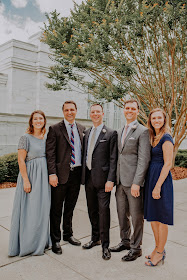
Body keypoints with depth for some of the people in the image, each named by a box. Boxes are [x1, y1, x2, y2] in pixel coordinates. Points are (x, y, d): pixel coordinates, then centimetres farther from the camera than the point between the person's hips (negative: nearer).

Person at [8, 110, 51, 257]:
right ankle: (29, 244, 15)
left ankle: (41, 241, 27)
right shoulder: (26, 138, -7)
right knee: (29, 209, 0)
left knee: (42, 208, 12)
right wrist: (26, 180, -17)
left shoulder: (45, 139, 11)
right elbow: (21, 160, -11)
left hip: (44, 176, 6)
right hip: (30, 175, -6)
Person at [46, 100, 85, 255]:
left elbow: (83, 149, 12)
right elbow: (50, 153, -8)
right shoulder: (55, 129, -4)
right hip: (61, 174, -4)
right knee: (56, 209, 7)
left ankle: (68, 234, 38)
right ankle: (55, 239, 24)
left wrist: (84, 171, 5)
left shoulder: (81, 129, 10)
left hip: (77, 173, 4)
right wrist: (52, 174, -17)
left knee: (70, 207, 19)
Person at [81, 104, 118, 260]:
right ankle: (95, 238, 34)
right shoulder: (87, 133, 14)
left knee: (104, 210, 0)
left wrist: (110, 180, -16)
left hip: (102, 178, -6)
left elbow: (113, 159, -9)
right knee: (92, 210, 16)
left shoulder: (111, 134, -5)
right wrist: (84, 175, 9)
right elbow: (85, 155, 15)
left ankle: (105, 245, 16)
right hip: (88, 177, 6)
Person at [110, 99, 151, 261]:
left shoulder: (143, 131, -8)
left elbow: (144, 159, -14)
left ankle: (136, 248, 23)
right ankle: (125, 241, 36)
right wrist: (115, 179, 13)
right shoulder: (120, 132, 15)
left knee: (136, 216, 6)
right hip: (120, 180, 7)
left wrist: (136, 183, -19)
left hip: (133, 181, -7)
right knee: (122, 214, 18)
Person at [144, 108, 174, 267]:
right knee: (152, 216, 17)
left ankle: (160, 253, 20)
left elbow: (168, 164, -17)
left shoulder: (166, 138, -13)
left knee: (161, 218, 4)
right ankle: (158, 248, 32)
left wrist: (158, 186, -19)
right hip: (151, 178, 9)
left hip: (161, 179, -9)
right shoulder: (153, 138, 13)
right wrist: (151, 184, 10)